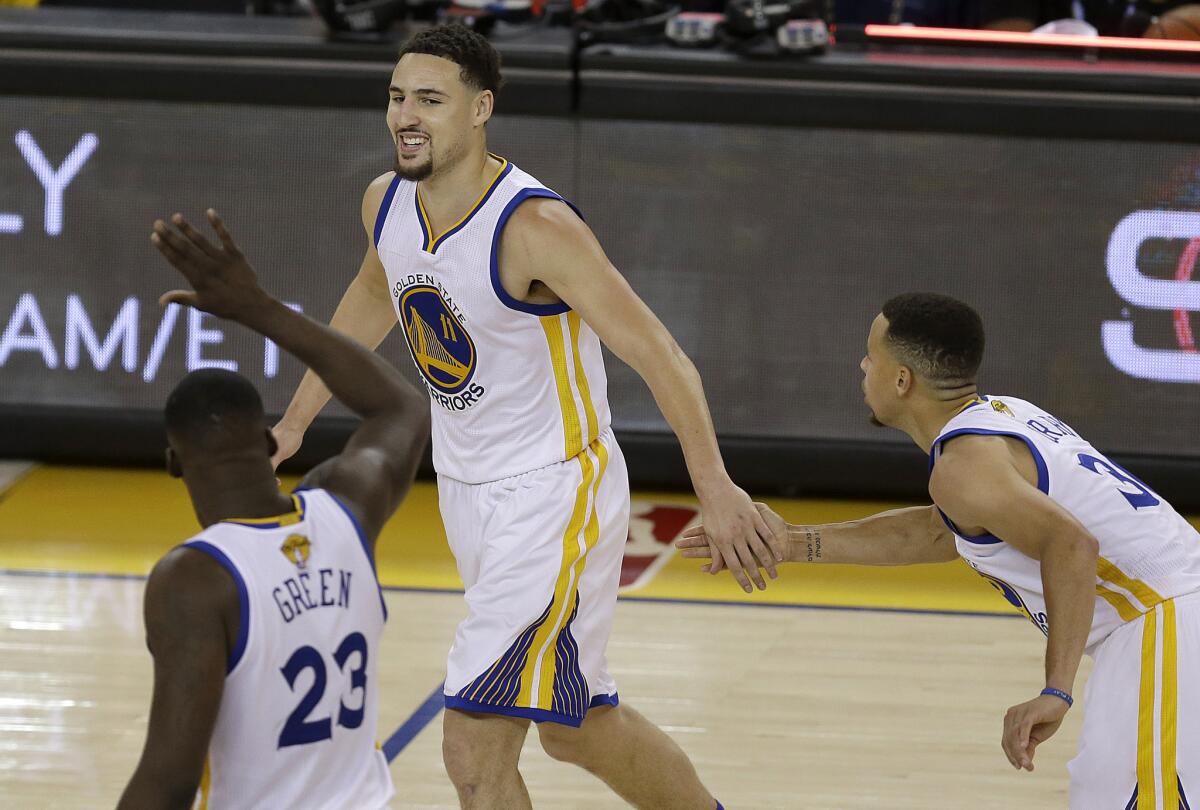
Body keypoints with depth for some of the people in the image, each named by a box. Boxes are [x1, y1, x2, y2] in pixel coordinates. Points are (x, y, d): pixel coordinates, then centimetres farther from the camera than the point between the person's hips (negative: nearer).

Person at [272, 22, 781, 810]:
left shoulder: (534, 227, -25)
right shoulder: (387, 204, -2)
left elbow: (658, 354, -26)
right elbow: (372, 299, 21)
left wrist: (715, 488, -35)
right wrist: (295, 421, 25)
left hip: (555, 493, -8)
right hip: (467, 489, 8)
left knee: (474, 745, -13)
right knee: (578, 726, 21)